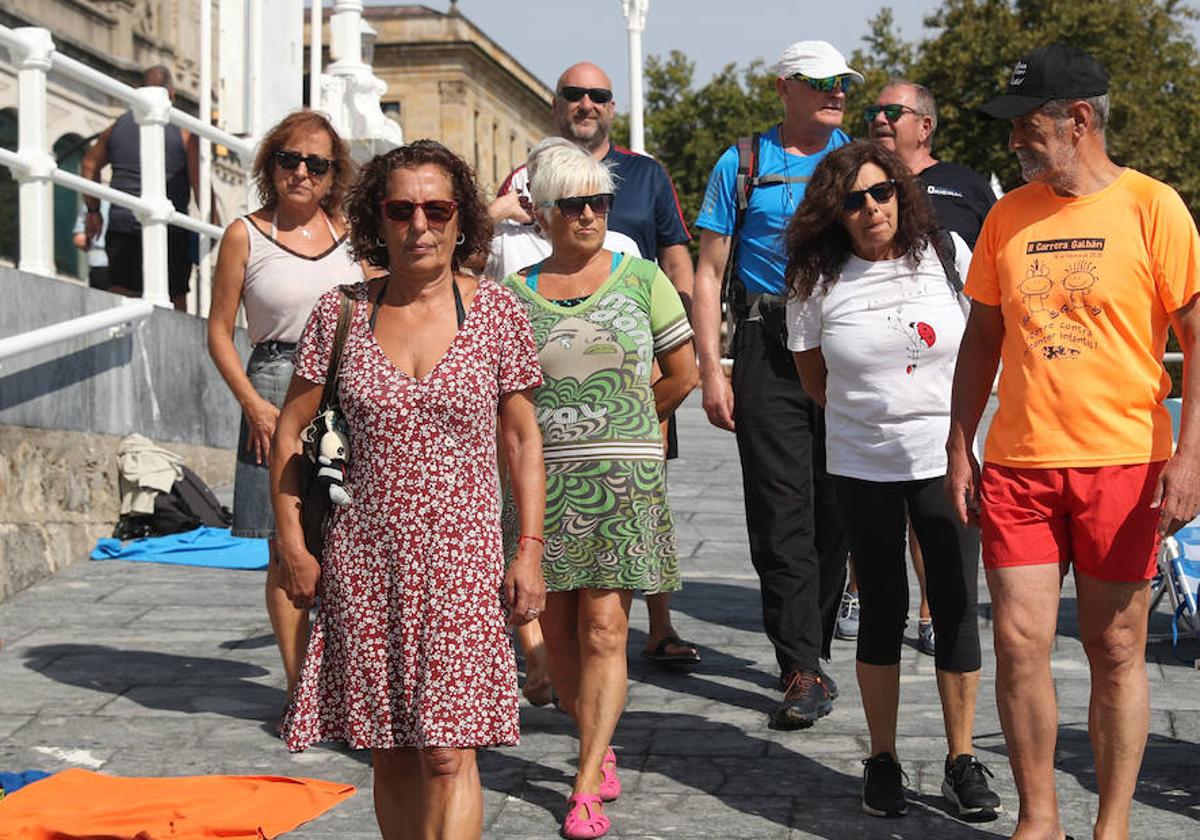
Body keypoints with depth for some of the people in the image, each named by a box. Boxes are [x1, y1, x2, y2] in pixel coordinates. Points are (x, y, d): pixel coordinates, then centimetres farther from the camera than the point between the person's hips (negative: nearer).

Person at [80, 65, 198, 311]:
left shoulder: (118, 126, 12)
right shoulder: (184, 131, -2)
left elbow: (89, 164, 20)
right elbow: (199, 181, -7)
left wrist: (93, 210, 26)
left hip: (122, 225, 3)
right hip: (170, 230, -3)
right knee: (176, 298, 5)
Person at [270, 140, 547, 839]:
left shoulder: (496, 312, 1)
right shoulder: (341, 313, 2)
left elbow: (524, 440, 6)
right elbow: (292, 431, 9)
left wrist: (530, 550, -1)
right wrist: (292, 544, 3)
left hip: (460, 557, -2)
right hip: (363, 558, 2)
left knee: (447, 753, -10)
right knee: (391, 755, 10)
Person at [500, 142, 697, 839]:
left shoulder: (640, 278, 5)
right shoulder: (515, 294, 8)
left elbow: (683, 373, 10)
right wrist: (578, 427, 7)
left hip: (625, 476, -2)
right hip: (542, 476, 2)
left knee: (604, 626, -9)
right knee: (559, 629, 5)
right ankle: (602, 750, 25)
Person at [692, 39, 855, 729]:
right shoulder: (742, 165, 8)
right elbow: (710, 272, 7)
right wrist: (711, 369, -3)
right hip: (769, 345, -2)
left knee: (835, 506, 5)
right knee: (782, 513, -5)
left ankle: (808, 646, 20)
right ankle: (805, 670, -3)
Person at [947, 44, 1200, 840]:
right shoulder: (1008, 215, 8)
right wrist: (960, 448, 9)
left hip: (1123, 466, -3)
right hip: (1018, 467, 3)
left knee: (1117, 651, 5)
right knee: (1020, 641, 0)